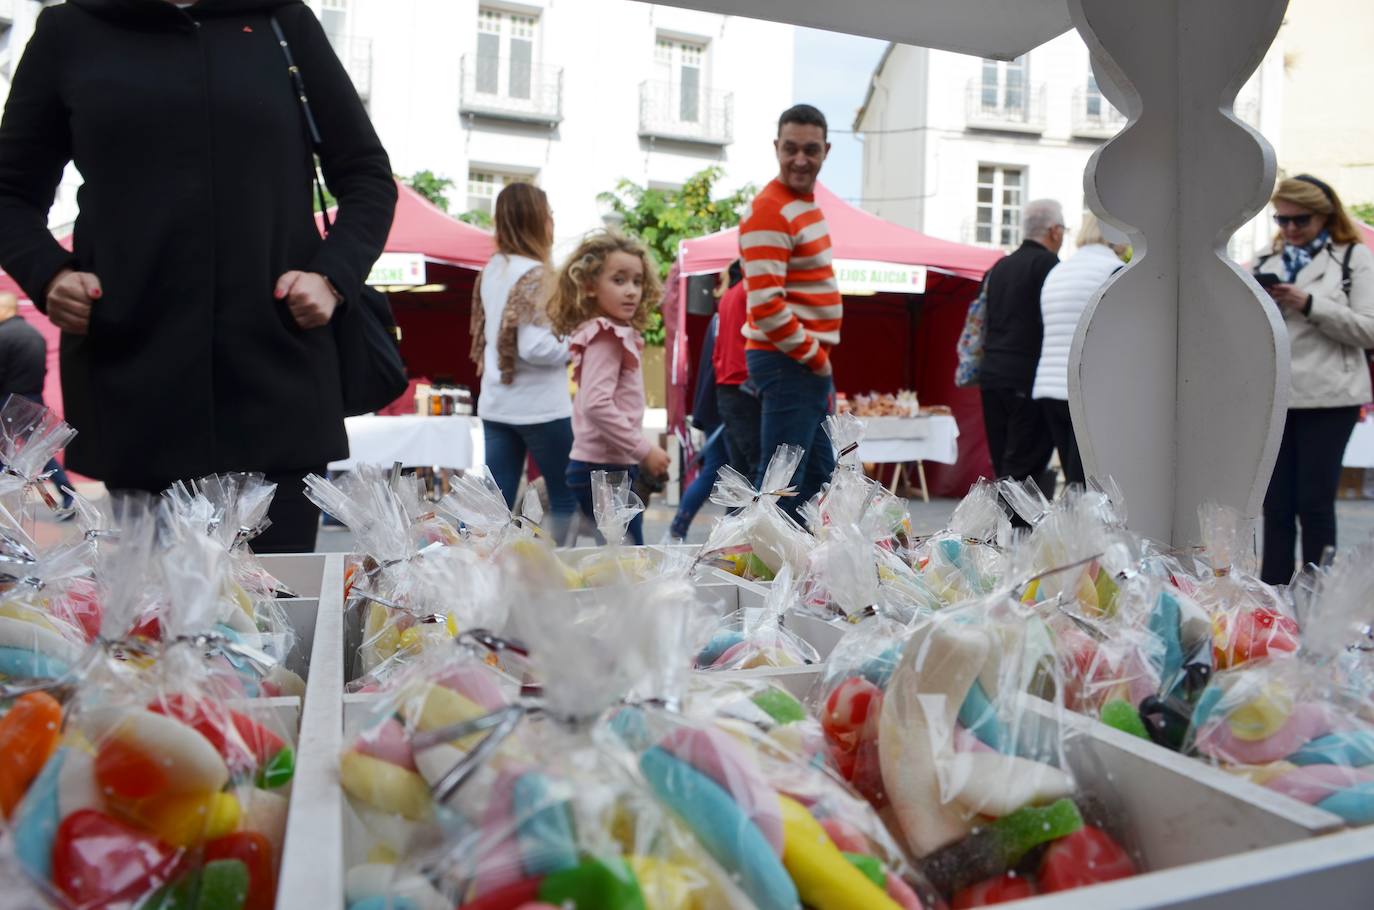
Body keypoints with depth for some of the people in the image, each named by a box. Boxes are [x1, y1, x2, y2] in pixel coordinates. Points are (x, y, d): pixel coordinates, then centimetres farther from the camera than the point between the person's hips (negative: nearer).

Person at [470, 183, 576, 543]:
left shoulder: (491, 270, 9)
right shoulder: (534, 273, -15)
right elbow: (534, 347, -22)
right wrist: (574, 347, -7)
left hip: (496, 403, 8)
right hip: (539, 406, -7)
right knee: (567, 498, 8)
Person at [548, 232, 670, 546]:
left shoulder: (611, 333, 14)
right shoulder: (606, 336, -14)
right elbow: (597, 404, -26)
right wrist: (644, 451, -19)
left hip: (607, 466, 10)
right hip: (605, 470, -10)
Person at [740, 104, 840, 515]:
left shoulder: (806, 201, 15)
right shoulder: (769, 211, -16)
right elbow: (766, 305, -23)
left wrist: (819, 359, 14)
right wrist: (814, 356, -13)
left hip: (808, 363, 10)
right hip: (789, 363, -10)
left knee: (818, 471, 18)